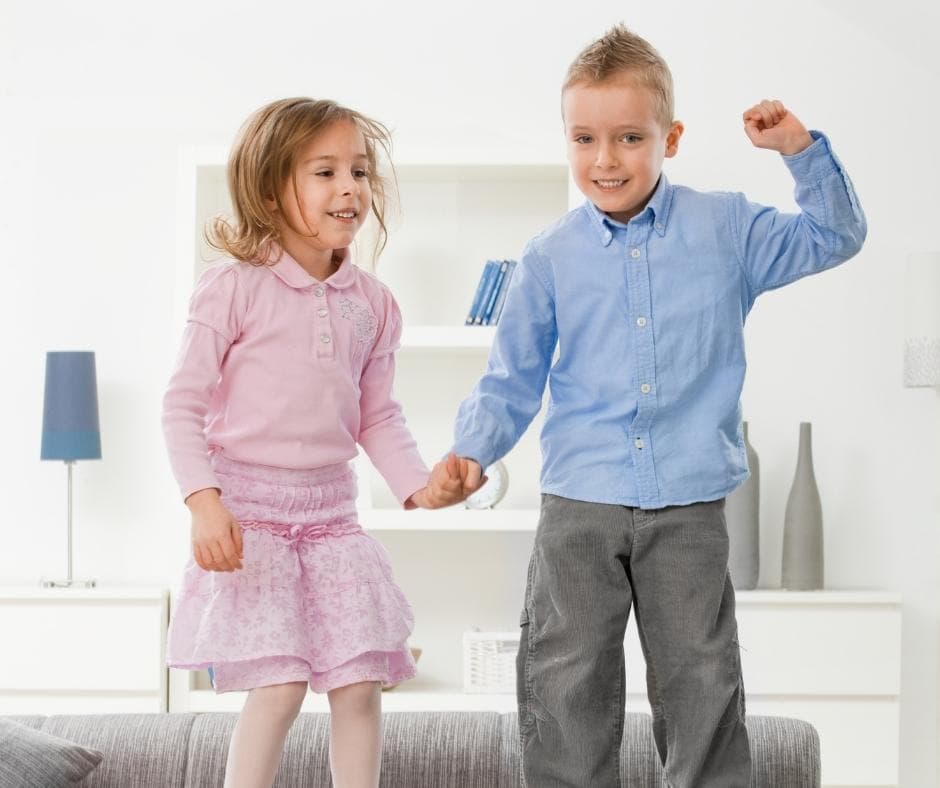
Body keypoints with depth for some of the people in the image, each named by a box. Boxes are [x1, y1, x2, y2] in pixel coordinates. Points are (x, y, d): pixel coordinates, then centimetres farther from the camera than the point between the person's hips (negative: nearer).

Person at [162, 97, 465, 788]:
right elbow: (184, 403, -8)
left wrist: (419, 484, -4)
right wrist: (204, 500, -18)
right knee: (279, 687, -11)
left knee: (360, 685, 3)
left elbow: (377, 415, 12)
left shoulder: (371, 302, 6)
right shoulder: (235, 286, -9)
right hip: (249, 514, -5)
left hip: (332, 513, 5)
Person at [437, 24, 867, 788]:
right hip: (578, 506, 1)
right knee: (566, 687, 3)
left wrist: (802, 149, -2)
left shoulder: (725, 229, 3)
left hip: (688, 506, 0)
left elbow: (833, 238, 11)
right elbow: (513, 378, 8)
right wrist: (470, 452, -7)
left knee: (702, 685, 6)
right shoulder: (552, 256, 3)